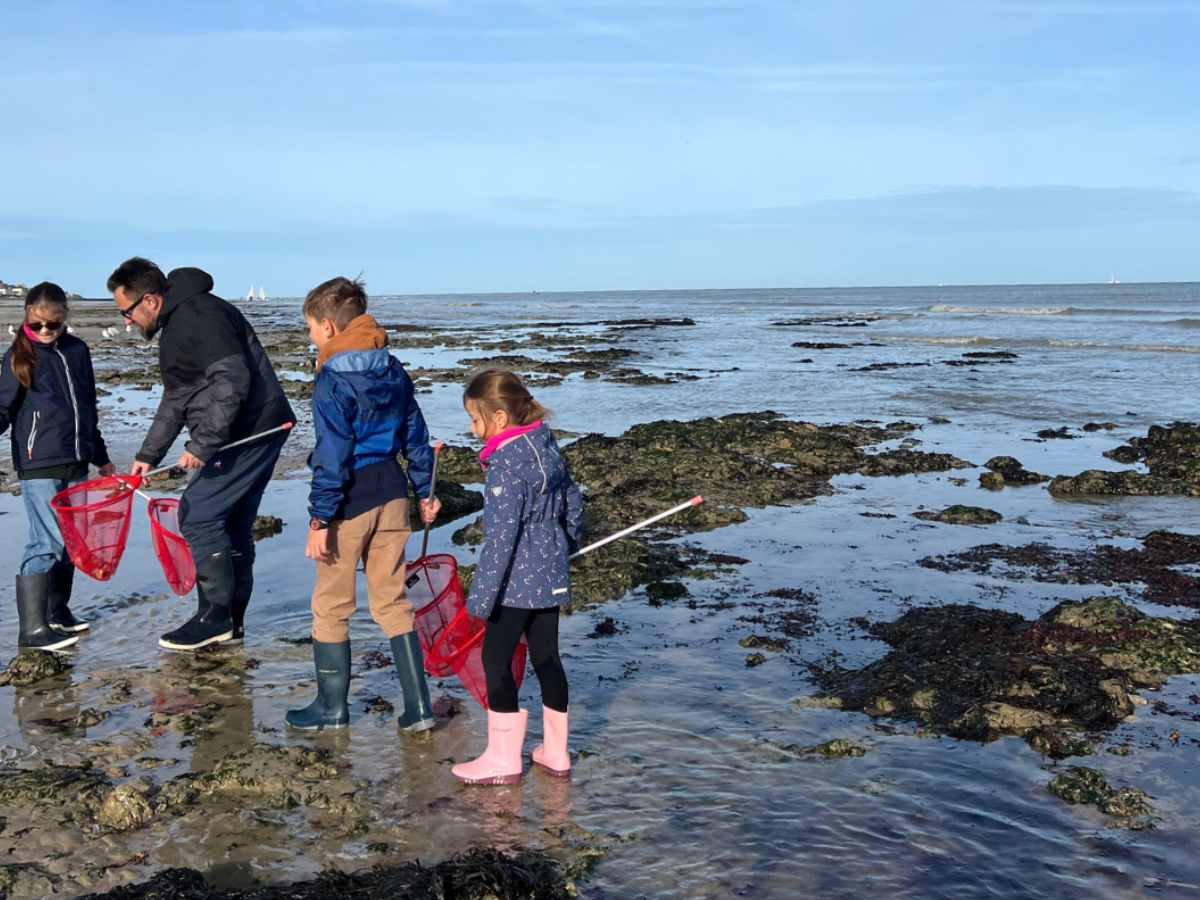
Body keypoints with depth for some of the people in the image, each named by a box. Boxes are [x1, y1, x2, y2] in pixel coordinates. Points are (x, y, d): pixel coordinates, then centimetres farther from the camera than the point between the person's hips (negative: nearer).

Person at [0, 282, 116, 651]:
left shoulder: (77, 350, 11)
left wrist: (100, 456, 24)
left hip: (75, 464, 6)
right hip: (39, 466, -6)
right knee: (47, 542, -9)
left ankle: (57, 613, 25)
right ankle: (33, 628, -5)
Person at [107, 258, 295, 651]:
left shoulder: (199, 316, -15)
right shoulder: (174, 326, 20)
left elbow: (233, 381, -25)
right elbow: (176, 399, 26)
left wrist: (202, 443, -26)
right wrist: (148, 455, 23)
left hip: (252, 430, -11)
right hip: (249, 432, 11)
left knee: (198, 514, -8)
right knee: (232, 523, 12)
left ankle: (215, 618, 0)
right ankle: (231, 620, 20)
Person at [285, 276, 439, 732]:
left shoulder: (332, 379, -16)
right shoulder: (393, 370, 6)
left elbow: (332, 455, -20)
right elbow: (416, 434, 12)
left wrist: (319, 518, -16)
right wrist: (425, 490, 20)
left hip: (351, 501, -7)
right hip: (391, 493, 7)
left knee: (331, 606, 9)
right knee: (392, 600, 13)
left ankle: (332, 706, 21)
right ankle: (418, 707, 12)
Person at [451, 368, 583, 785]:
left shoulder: (505, 465, -21)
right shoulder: (546, 445, 5)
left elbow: (501, 536, -24)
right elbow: (572, 502, 17)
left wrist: (481, 594, -21)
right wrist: (566, 546, 31)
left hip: (518, 578, -9)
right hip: (551, 573, 9)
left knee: (496, 657, 3)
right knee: (546, 655, 15)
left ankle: (503, 758, 12)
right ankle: (555, 752, 25)